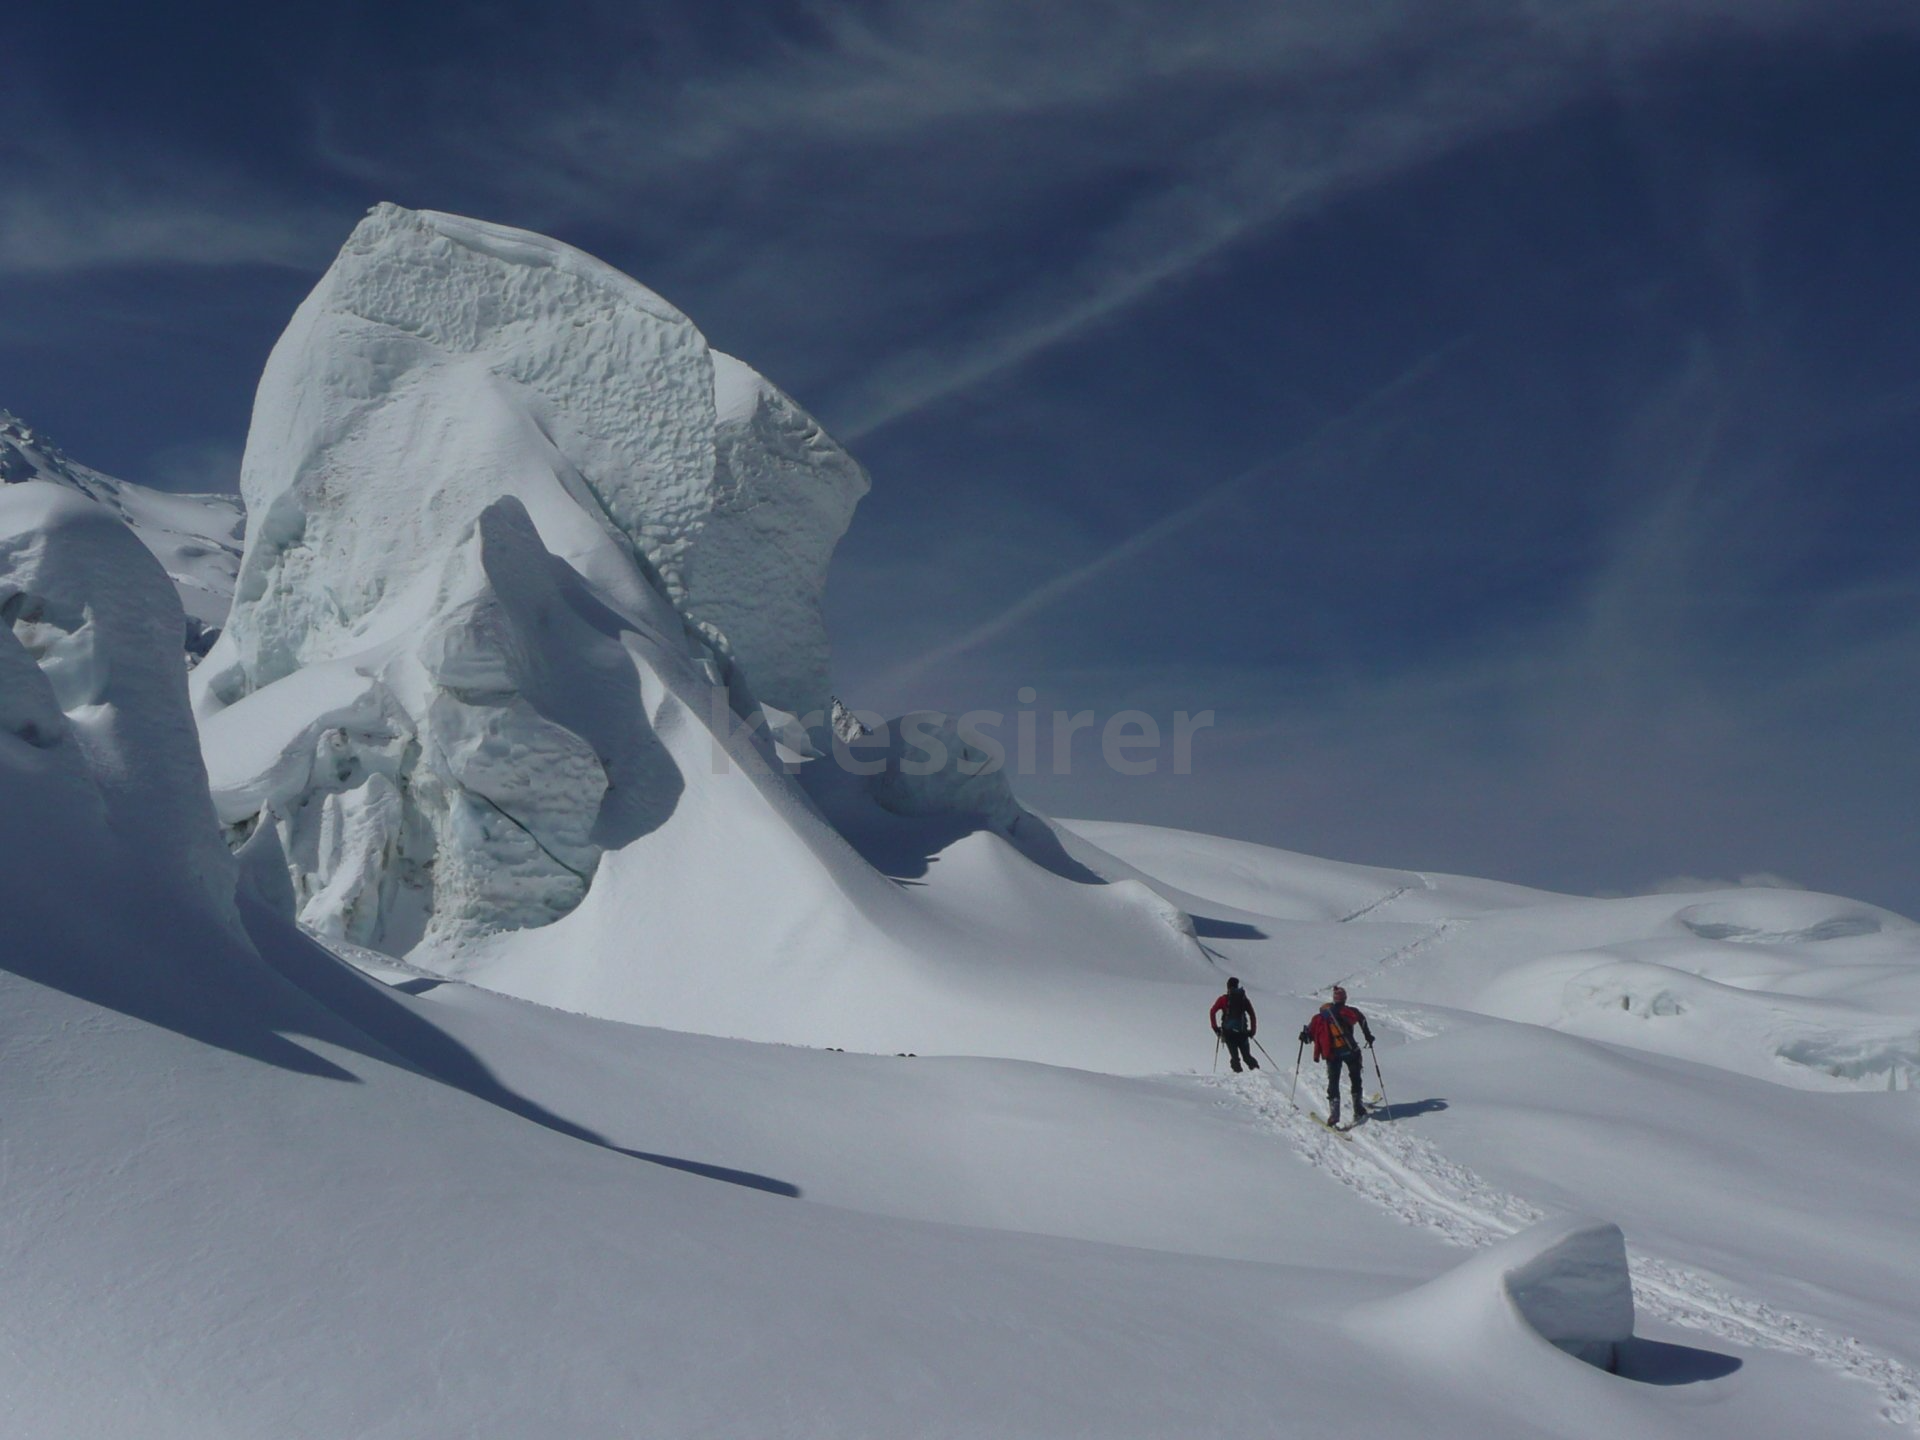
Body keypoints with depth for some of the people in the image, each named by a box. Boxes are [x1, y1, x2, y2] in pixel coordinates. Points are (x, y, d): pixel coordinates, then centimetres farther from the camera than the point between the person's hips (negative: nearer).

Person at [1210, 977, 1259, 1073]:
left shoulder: (1223, 999, 7)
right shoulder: (1244, 999, 12)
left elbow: (1212, 1012, -2)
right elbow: (1253, 1016, 9)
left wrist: (1215, 1028, 3)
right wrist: (1253, 1031, 14)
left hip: (1228, 1031, -1)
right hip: (1242, 1031, 1)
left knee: (1234, 1056, 3)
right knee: (1247, 1056, 8)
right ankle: (1256, 1070, -13)